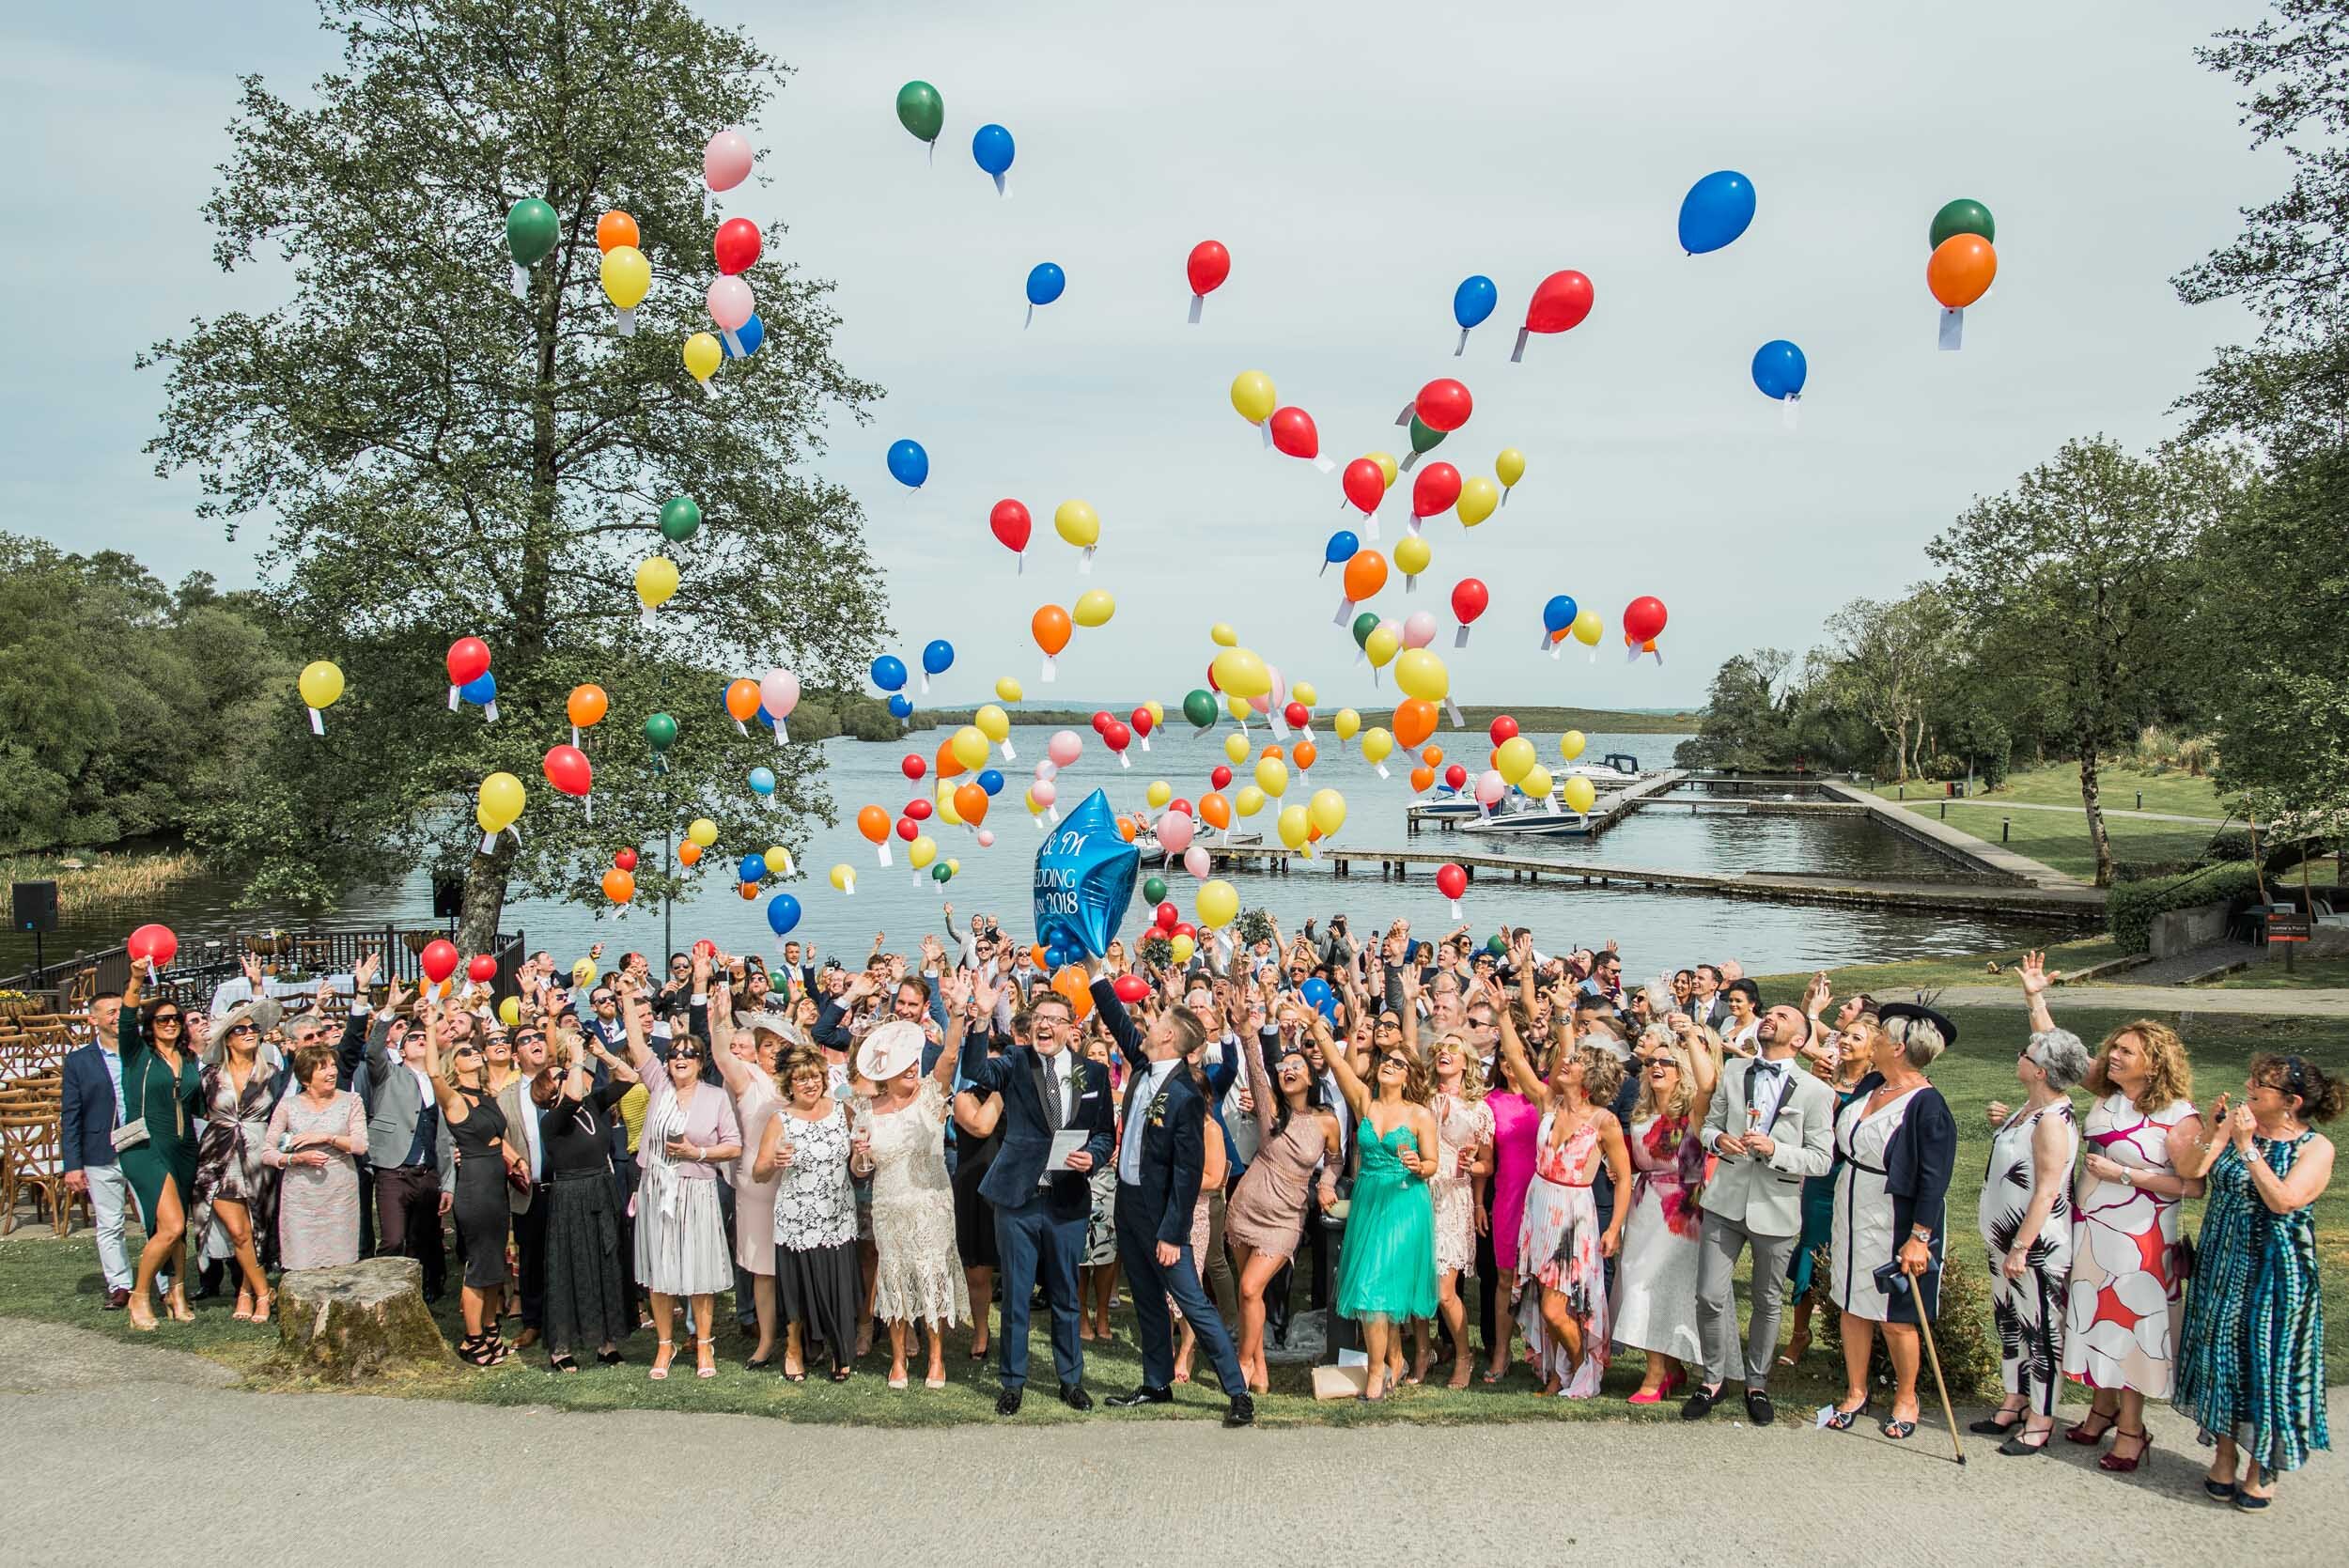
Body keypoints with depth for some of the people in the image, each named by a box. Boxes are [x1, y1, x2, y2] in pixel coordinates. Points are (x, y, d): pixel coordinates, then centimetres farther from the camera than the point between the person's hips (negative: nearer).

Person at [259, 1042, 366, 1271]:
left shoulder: (350, 1101, 5)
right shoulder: (288, 1105, 5)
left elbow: (361, 1145, -4)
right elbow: (267, 1152, 2)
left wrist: (327, 1137, -13)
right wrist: (298, 1159, -13)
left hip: (340, 1192, 0)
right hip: (299, 1195, 0)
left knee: (340, 1267, -3)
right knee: (300, 1268, -5)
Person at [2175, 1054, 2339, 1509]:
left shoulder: (2315, 1148, -10)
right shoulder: (2237, 1126, 0)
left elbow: (2284, 1201, -25)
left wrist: (2247, 1147, -23)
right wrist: (2215, 1134, -13)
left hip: (2275, 1274, -4)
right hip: (2221, 1264, 4)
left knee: (2267, 1361, 4)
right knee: (2220, 1355, 12)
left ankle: (2262, 1466, 21)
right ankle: (2224, 1453, 29)